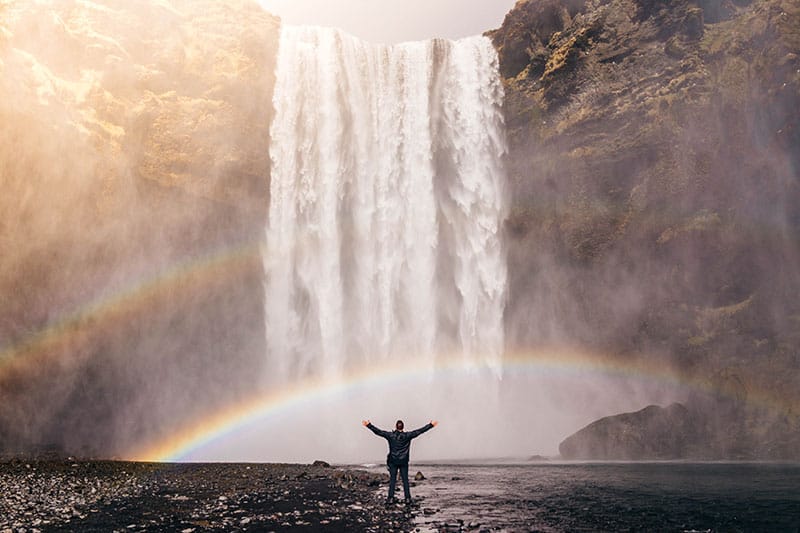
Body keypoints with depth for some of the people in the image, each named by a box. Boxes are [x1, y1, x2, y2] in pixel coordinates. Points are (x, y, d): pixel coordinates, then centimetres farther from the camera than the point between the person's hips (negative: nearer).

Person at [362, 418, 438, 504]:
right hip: (404, 462, 1)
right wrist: (431, 425, 2)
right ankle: (407, 498, 3)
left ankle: (391, 498, 2)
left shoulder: (391, 435, -7)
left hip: (393, 461, 0)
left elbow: (378, 431, -8)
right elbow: (420, 431, -3)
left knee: (392, 479, 5)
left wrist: (369, 425, -2)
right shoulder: (407, 436, -5)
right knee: (405, 480, 5)